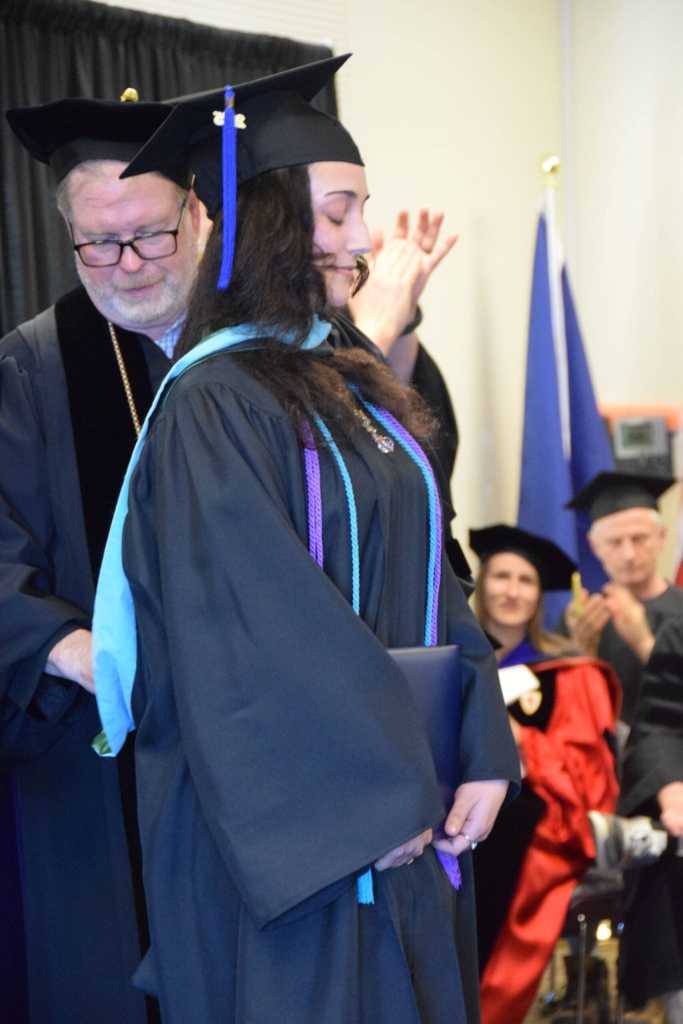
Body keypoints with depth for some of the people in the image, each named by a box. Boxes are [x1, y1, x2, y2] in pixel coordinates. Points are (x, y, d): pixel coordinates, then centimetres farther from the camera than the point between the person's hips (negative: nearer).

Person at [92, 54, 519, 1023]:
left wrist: (483, 751, -1)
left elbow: (430, 579, 9)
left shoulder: (352, 388, 10)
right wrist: (374, 799, -18)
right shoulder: (214, 406, -15)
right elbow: (255, 633, -21)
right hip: (288, 829, -8)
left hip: (401, 817, 8)